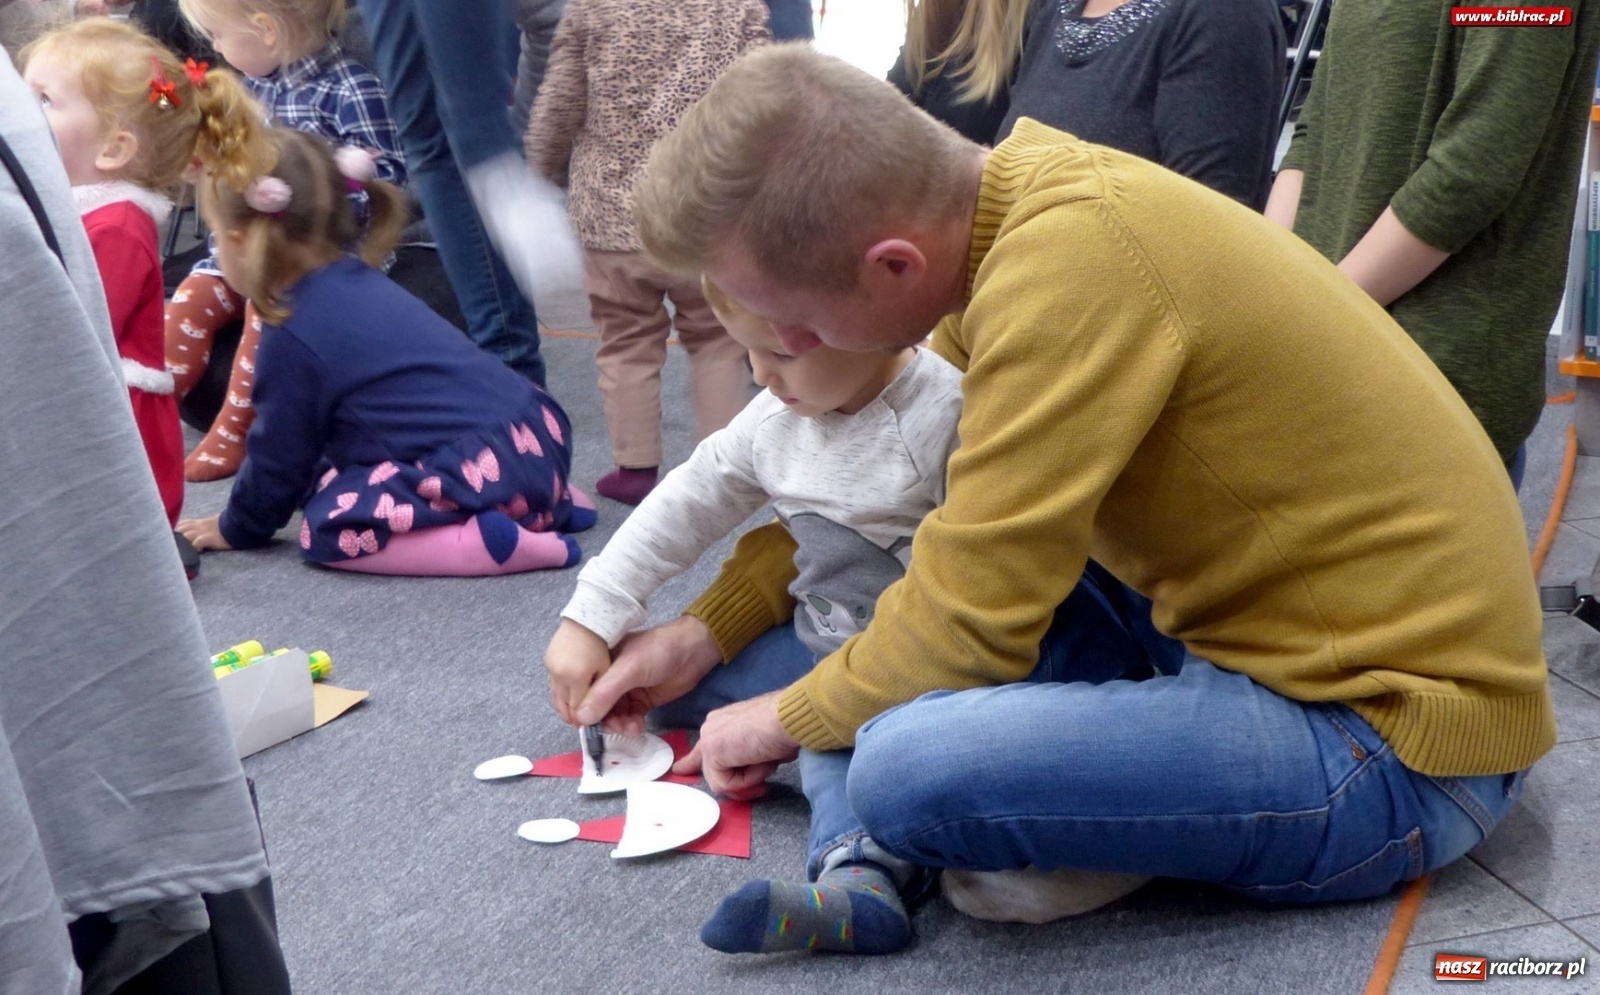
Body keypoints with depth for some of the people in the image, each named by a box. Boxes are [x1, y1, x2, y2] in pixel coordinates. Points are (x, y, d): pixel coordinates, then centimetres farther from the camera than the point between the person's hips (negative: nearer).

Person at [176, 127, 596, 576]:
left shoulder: (294, 335, -9)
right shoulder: (355, 283, 17)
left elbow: (280, 458, 3)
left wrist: (237, 528, 21)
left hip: (488, 467, -9)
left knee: (328, 527, -7)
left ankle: (489, 542, -17)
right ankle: (548, 500, 17)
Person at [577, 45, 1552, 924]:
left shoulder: (1071, 260, -28)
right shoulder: (1025, 195, 0)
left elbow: (971, 620, -22)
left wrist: (788, 718, -3)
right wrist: (709, 627, 12)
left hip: (1394, 744, -8)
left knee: (907, 770, -25)